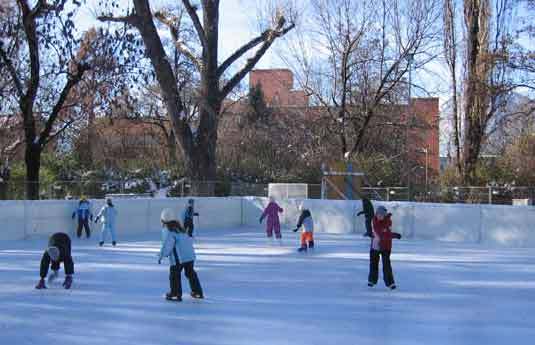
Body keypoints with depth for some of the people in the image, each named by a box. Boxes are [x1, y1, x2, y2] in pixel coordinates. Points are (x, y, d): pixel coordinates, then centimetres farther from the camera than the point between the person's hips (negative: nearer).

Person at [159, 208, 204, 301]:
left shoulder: (169, 232, -8)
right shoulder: (181, 229, 16)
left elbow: (167, 245, -12)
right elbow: (190, 241, 21)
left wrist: (161, 256, -3)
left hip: (178, 258, -8)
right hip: (190, 256, 8)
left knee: (174, 275, 5)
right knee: (191, 273, 19)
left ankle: (176, 294, 6)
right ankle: (198, 292, 25)